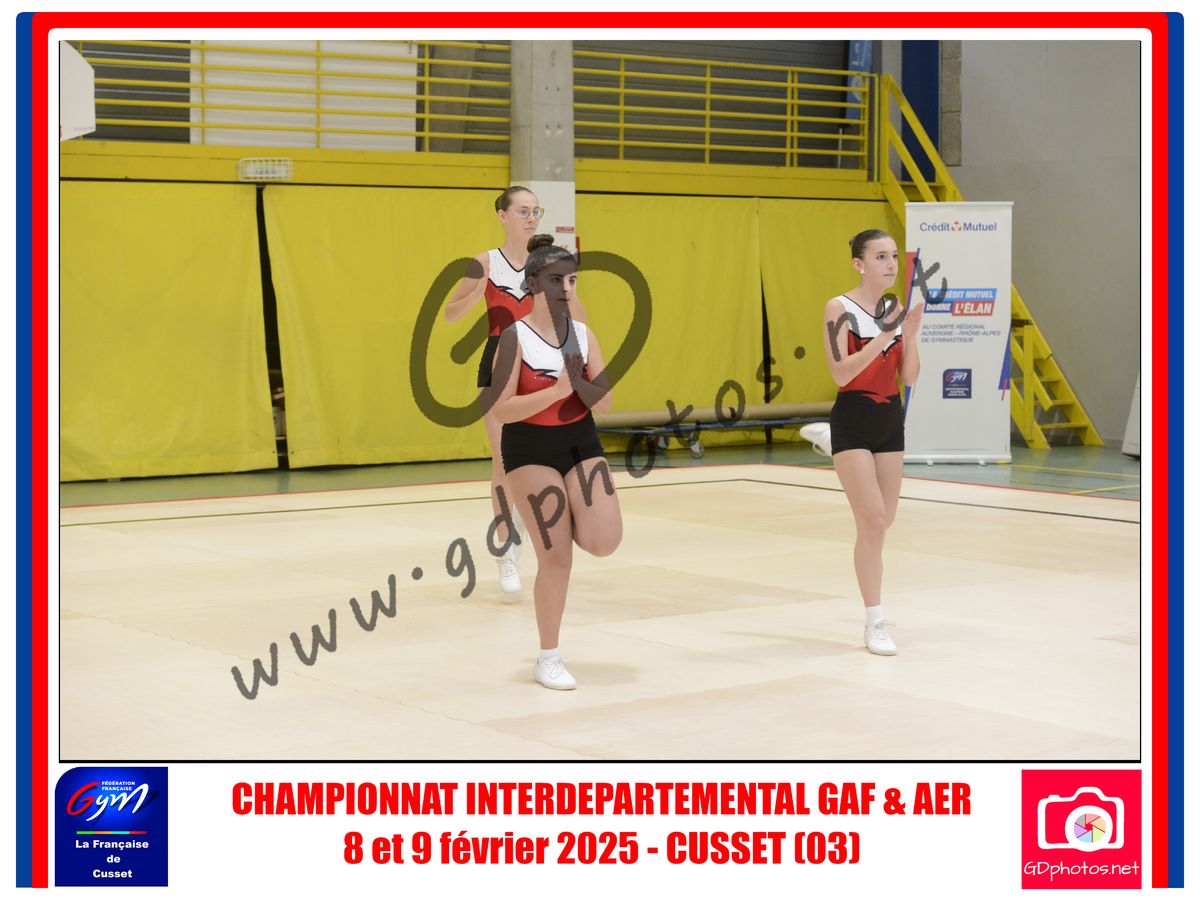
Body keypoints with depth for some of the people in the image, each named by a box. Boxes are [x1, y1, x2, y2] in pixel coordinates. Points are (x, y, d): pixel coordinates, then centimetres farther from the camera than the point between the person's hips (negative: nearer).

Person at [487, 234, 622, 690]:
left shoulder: (584, 335, 1)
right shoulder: (515, 338, -12)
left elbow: (606, 404, 0)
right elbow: (501, 410, -17)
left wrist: (581, 383, -20)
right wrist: (556, 390, -26)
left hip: (581, 443, 4)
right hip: (530, 450, -4)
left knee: (604, 541, -13)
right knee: (556, 558, -5)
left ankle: (566, 517, 24)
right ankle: (548, 659, 12)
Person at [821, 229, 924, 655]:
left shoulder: (896, 309, 6)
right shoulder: (840, 308, -9)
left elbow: (909, 378, 5)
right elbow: (841, 373, -18)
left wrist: (910, 336, -11)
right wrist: (883, 337, -25)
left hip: (890, 419, 6)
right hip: (853, 419, -6)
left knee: (884, 519, 10)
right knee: (872, 518, -12)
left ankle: (872, 598, 30)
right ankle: (875, 623, -6)